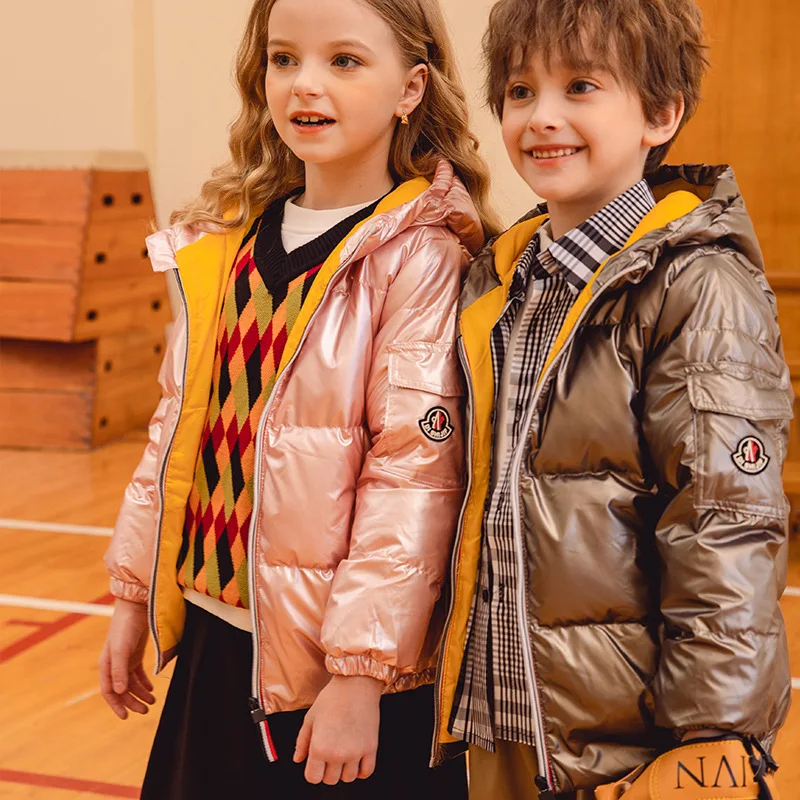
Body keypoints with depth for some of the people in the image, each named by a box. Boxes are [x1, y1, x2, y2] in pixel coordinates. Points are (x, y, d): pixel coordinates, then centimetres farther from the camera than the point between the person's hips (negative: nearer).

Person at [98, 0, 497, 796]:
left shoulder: (422, 254, -13)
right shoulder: (226, 241, 6)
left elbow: (416, 469, -17)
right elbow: (180, 424, 11)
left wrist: (359, 672, -18)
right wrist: (134, 593, 13)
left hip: (347, 671, -6)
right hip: (214, 642, 6)